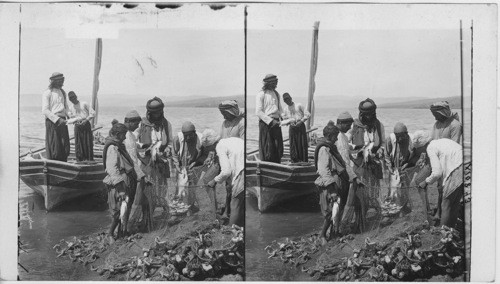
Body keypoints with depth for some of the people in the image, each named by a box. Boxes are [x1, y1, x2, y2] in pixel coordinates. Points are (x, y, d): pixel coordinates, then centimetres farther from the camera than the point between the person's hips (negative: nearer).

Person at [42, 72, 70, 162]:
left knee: (65, 148, 2)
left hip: (62, 122, 6)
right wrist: (57, 119, -18)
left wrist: (67, 116, 4)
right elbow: (45, 110, -10)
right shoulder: (47, 93, -4)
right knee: (54, 148, -6)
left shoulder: (63, 92, 17)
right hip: (52, 122, -6)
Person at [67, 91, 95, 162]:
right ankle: (80, 161, 3)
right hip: (77, 126, 3)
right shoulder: (71, 108, 14)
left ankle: (90, 160, 0)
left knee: (88, 143, -4)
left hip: (86, 125, -2)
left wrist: (86, 120, -10)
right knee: (78, 144, -2)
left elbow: (92, 113, 2)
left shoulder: (84, 104, 5)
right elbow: (70, 120, 14)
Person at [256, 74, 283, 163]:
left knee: (278, 148, 4)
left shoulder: (276, 94, 16)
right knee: (267, 149, -4)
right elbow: (258, 112, -10)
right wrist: (271, 121, -16)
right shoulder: (261, 94, -5)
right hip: (265, 123, -6)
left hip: (276, 123, 6)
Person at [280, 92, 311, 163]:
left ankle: (304, 162, -2)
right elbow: (284, 121, 15)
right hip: (292, 128, 3)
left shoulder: (298, 105, 1)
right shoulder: (286, 109, 12)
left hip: (300, 126, -3)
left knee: (302, 144, -6)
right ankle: (294, 162, 4)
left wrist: (301, 121, -11)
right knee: (293, 146, -1)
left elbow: (308, 114, 0)